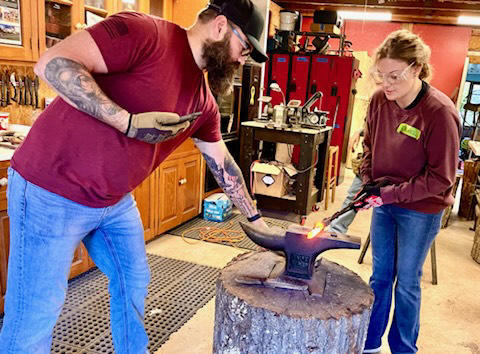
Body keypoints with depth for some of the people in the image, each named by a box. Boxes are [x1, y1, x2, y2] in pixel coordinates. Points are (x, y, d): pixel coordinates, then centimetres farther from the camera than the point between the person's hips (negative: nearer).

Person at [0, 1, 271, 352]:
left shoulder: (205, 102, 6)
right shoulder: (146, 32, -19)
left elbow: (222, 162, 15)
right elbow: (53, 64, -26)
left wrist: (255, 217, 20)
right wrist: (129, 122, -29)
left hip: (117, 201, 8)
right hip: (53, 191, -8)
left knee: (134, 283, 19)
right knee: (35, 316, 2)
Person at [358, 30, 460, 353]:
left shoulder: (440, 112, -23)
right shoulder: (380, 100, -7)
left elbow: (441, 178, -18)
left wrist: (393, 193, -22)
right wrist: (368, 181, -3)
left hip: (420, 210, -5)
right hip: (384, 204, 5)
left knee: (406, 282, 10)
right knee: (380, 275, 18)